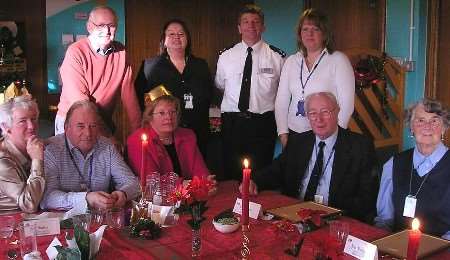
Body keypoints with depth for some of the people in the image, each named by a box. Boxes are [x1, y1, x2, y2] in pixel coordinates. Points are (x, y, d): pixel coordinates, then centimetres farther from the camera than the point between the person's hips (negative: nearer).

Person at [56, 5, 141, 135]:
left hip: (105, 122, 4)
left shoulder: (121, 52, -3)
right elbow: (78, 100, -21)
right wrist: (104, 133, -23)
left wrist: (137, 129, -9)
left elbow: (128, 93, -3)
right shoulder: (76, 52, -17)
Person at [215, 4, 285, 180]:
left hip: (263, 124, -1)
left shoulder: (277, 57, 0)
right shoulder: (225, 57, 5)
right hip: (232, 123, 2)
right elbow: (219, 86, 20)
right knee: (232, 174, 7)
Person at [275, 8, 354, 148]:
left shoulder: (339, 60, -5)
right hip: (294, 132, 4)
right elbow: (281, 100, 7)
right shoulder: (291, 61, 7)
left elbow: (346, 103, -9)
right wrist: (283, 134, 0)